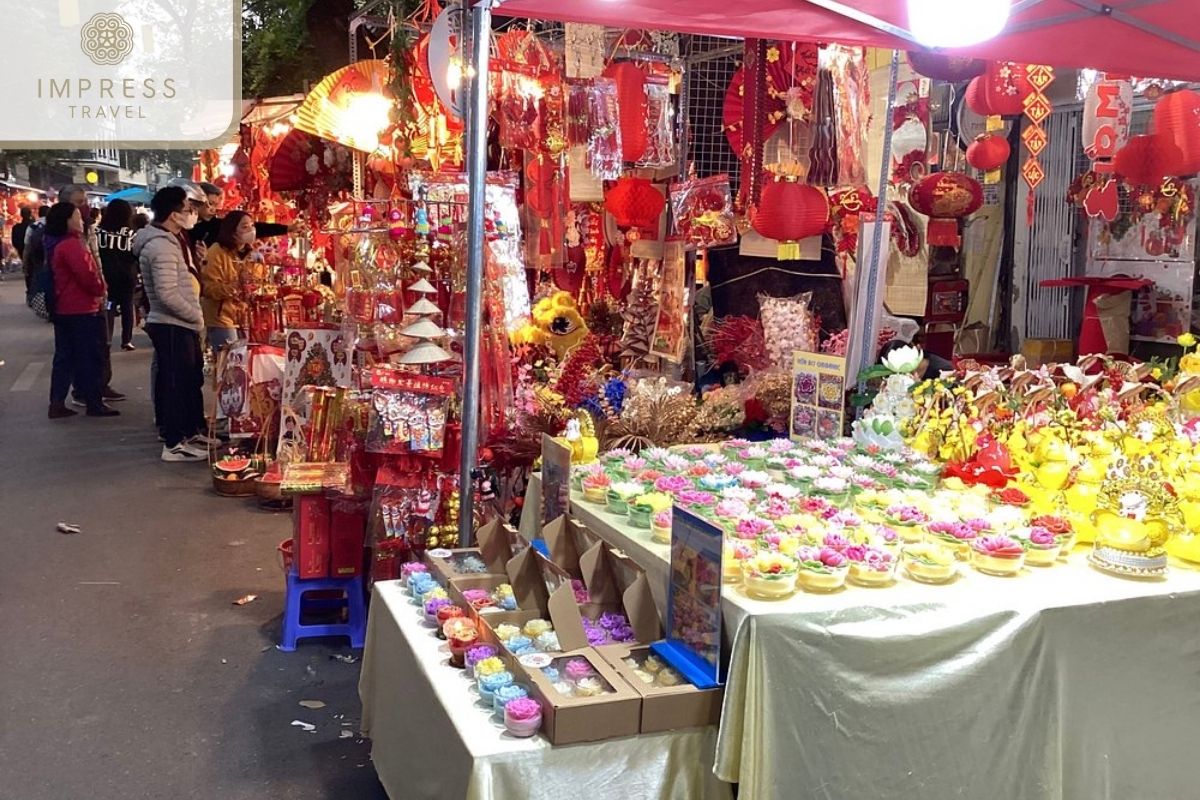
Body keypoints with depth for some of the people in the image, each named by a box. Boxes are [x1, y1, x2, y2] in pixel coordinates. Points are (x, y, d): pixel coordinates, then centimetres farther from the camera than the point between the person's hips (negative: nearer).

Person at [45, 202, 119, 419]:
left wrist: (97, 288, 11)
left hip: (63, 309, 10)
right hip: (81, 310, -10)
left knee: (65, 357, 12)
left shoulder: (56, 244, 14)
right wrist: (101, 289, -6)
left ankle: (57, 403, 12)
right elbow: (86, 273, -24)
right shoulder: (71, 244, -17)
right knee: (89, 357, -2)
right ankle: (94, 403, 3)